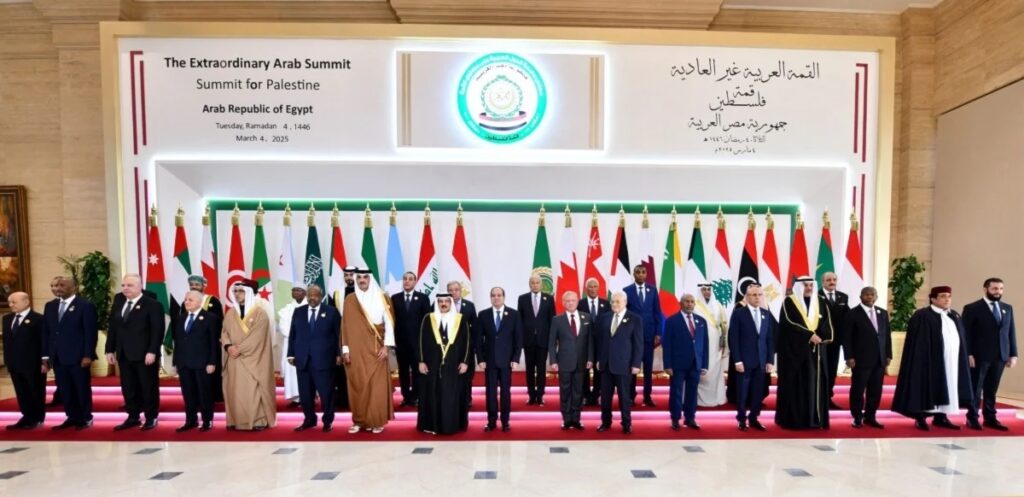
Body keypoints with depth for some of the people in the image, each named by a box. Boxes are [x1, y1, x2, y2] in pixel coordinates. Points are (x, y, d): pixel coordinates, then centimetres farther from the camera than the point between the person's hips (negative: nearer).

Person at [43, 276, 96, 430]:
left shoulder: (85, 305, -8)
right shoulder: (50, 306, 11)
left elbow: (91, 332, -11)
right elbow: (47, 332, 13)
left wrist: (88, 355, -15)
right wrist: (46, 355, 8)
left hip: (78, 356, -6)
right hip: (57, 357, 6)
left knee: (82, 389, 5)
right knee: (65, 390, 11)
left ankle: (85, 418, 16)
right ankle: (72, 417, 21)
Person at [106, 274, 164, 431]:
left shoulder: (152, 304, -10)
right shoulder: (118, 302, 12)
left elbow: (157, 331, -14)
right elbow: (112, 327, 14)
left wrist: (152, 352, -20)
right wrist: (110, 350, 8)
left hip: (145, 355, -6)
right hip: (124, 354, 6)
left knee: (148, 387, 4)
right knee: (128, 388, 12)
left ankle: (151, 418, 15)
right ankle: (133, 417, 24)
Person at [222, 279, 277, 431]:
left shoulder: (260, 312, -7)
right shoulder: (230, 313, 12)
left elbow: (256, 336, -13)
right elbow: (224, 332, 8)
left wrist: (239, 349, -16)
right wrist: (228, 346, -11)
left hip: (252, 359, -5)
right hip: (234, 359, 6)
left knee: (253, 389, -4)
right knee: (234, 389, 6)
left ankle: (258, 420, 3)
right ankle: (237, 420, 16)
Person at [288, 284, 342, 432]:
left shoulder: (331, 312, 2)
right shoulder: (298, 311, 12)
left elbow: (338, 335, 0)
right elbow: (292, 335, 12)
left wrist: (338, 354, -5)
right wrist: (291, 354, 6)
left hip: (323, 359, -3)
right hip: (302, 359, 3)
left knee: (326, 392, 2)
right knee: (305, 393, 9)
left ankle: (327, 421, 16)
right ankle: (309, 419, 25)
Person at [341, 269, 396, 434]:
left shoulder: (382, 298, 2)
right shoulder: (350, 300, 5)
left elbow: (389, 323, -1)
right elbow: (346, 325, 4)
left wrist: (386, 346, -8)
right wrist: (345, 349, -2)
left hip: (376, 349, -1)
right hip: (356, 350, 1)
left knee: (377, 385, -1)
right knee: (357, 385, 4)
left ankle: (377, 421, 9)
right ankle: (359, 420, 16)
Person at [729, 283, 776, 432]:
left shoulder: (767, 314, 9)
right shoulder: (738, 313, -5)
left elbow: (771, 339, 9)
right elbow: (733, 339, -8)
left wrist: (771, 361, 3)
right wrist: (737, 360, -13)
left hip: (761, 361, 4)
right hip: (744, 360, -4)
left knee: (758, 392, 8)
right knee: (742, 392, 4)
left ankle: (753, 419, 21)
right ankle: (742, 419, 17)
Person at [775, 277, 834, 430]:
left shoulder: (821, 303, 11)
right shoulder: (789, 302, -3)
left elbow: (827, 324, 3)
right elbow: (789, 323, -12)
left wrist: (820, 336, -15)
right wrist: (810, 335, -17)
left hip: (816, 350, 4)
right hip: (794, 349, -4)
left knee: (815, 384, 5)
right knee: (794, 384, -1)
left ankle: (814, 419, 13)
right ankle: (792, 420, 5)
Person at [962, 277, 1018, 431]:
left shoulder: (1007, 308, 11)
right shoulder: (972, 308, -6)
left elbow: (1011, 332, 12)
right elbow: (966, 334, -8)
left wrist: (1013, 354, 6)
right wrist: (968, 354, -13)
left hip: (1000, 356, 5)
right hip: (979, 356, -4)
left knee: (992, 389, 10)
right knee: (975, 388, 3)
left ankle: (990, 418, 19)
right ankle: (972, 418, 11)